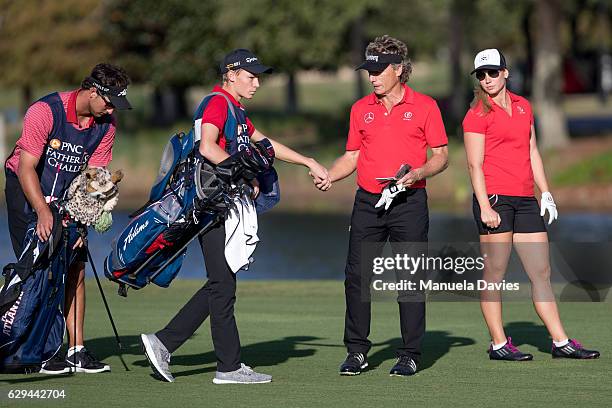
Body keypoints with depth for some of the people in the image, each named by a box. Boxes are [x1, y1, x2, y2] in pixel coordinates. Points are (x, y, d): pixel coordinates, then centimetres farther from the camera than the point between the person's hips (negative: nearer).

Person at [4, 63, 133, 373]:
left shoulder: (106, 125, -8)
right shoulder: (45, 111, -25)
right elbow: (26, 167, -25)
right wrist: (43, 212, -34)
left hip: (67, 195, 5)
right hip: (26, 189, -5)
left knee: (76, 269, -1)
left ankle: (76, 350, 3)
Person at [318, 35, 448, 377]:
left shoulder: (424, 106, 1)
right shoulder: (361, 109, 12)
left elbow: (441, 155, 2)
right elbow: (352, 156, 16)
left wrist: (418, 174, -15)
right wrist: (327, 177, -1)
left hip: (409, 203, -3)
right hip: (367, 203, 3)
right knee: (357, 276, -1)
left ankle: (411, 355, 5)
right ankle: (357, 351, 8)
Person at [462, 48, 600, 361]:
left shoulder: (523, 106, 16)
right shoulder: (477, 114, -3)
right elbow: (474, 164, -8)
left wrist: (545, 193, 15)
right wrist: (484, 206, -16)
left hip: (525, 200, 6)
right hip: (495, 199, -6)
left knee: (541, 272, 6)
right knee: (494, 273, -2)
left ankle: (560, 342, 9)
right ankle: (498, 344, 3)